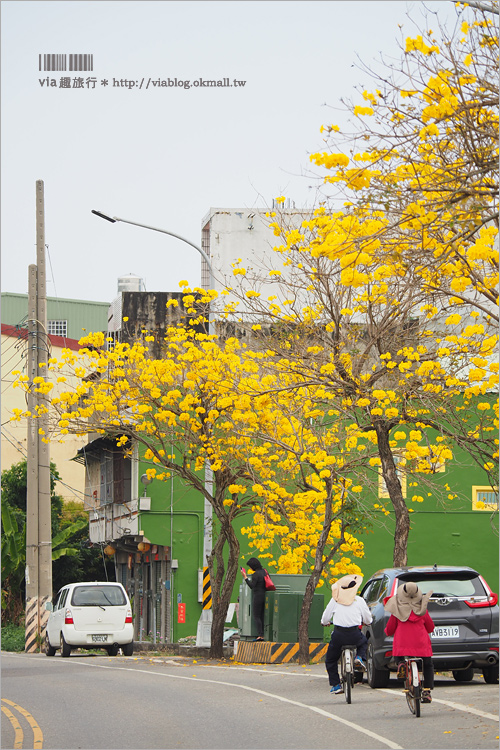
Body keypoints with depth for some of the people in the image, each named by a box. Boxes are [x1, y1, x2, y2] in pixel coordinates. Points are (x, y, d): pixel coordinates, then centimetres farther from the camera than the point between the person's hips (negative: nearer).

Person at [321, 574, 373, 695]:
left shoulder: (335, 600, 3)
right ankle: (359, 657, 8)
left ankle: (335, 685, 11)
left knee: (330, 661, 19)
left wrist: (325, 622, 35)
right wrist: (366, 622, 36)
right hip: (355, 635, 0)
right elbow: (368, 620, 12)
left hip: (338, 635, 0)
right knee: (363, 642, 36)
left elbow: (325, 618, 11)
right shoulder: (359, 601, 2)